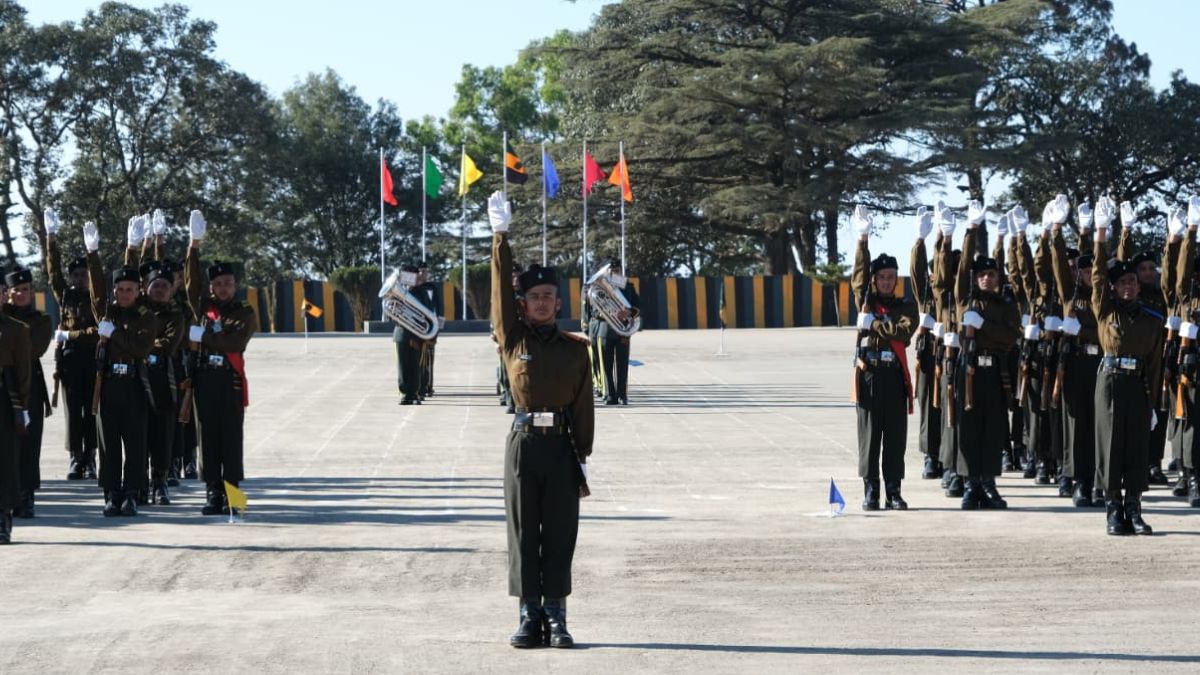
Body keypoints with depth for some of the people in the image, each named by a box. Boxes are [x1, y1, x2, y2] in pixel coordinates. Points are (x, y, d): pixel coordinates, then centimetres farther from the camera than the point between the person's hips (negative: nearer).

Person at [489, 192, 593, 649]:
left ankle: (556, 619, 7)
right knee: (523, 532, 3)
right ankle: (530, 617, 9)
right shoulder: (513, 341, 4)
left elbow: (584, 407, 4)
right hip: (524, 443, 0)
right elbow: (501, 287, -4)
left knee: (560, 534, 2)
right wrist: (501, 236, -10)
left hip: (562, 447, 0)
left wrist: (583, 460, 0)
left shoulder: (576, 349, 5)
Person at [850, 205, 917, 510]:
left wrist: (874, 324, -12)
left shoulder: (905, 305, 9)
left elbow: (905, 331, -9)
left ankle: (894, 491, 8)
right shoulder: (866, 300, 9)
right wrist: (863, 238, -15)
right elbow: (859, 273, -5)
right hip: (869, 374, -1)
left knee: (896, 436, 2)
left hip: (895, 375, 1)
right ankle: (870, 492, 4)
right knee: (869, 435, 1)